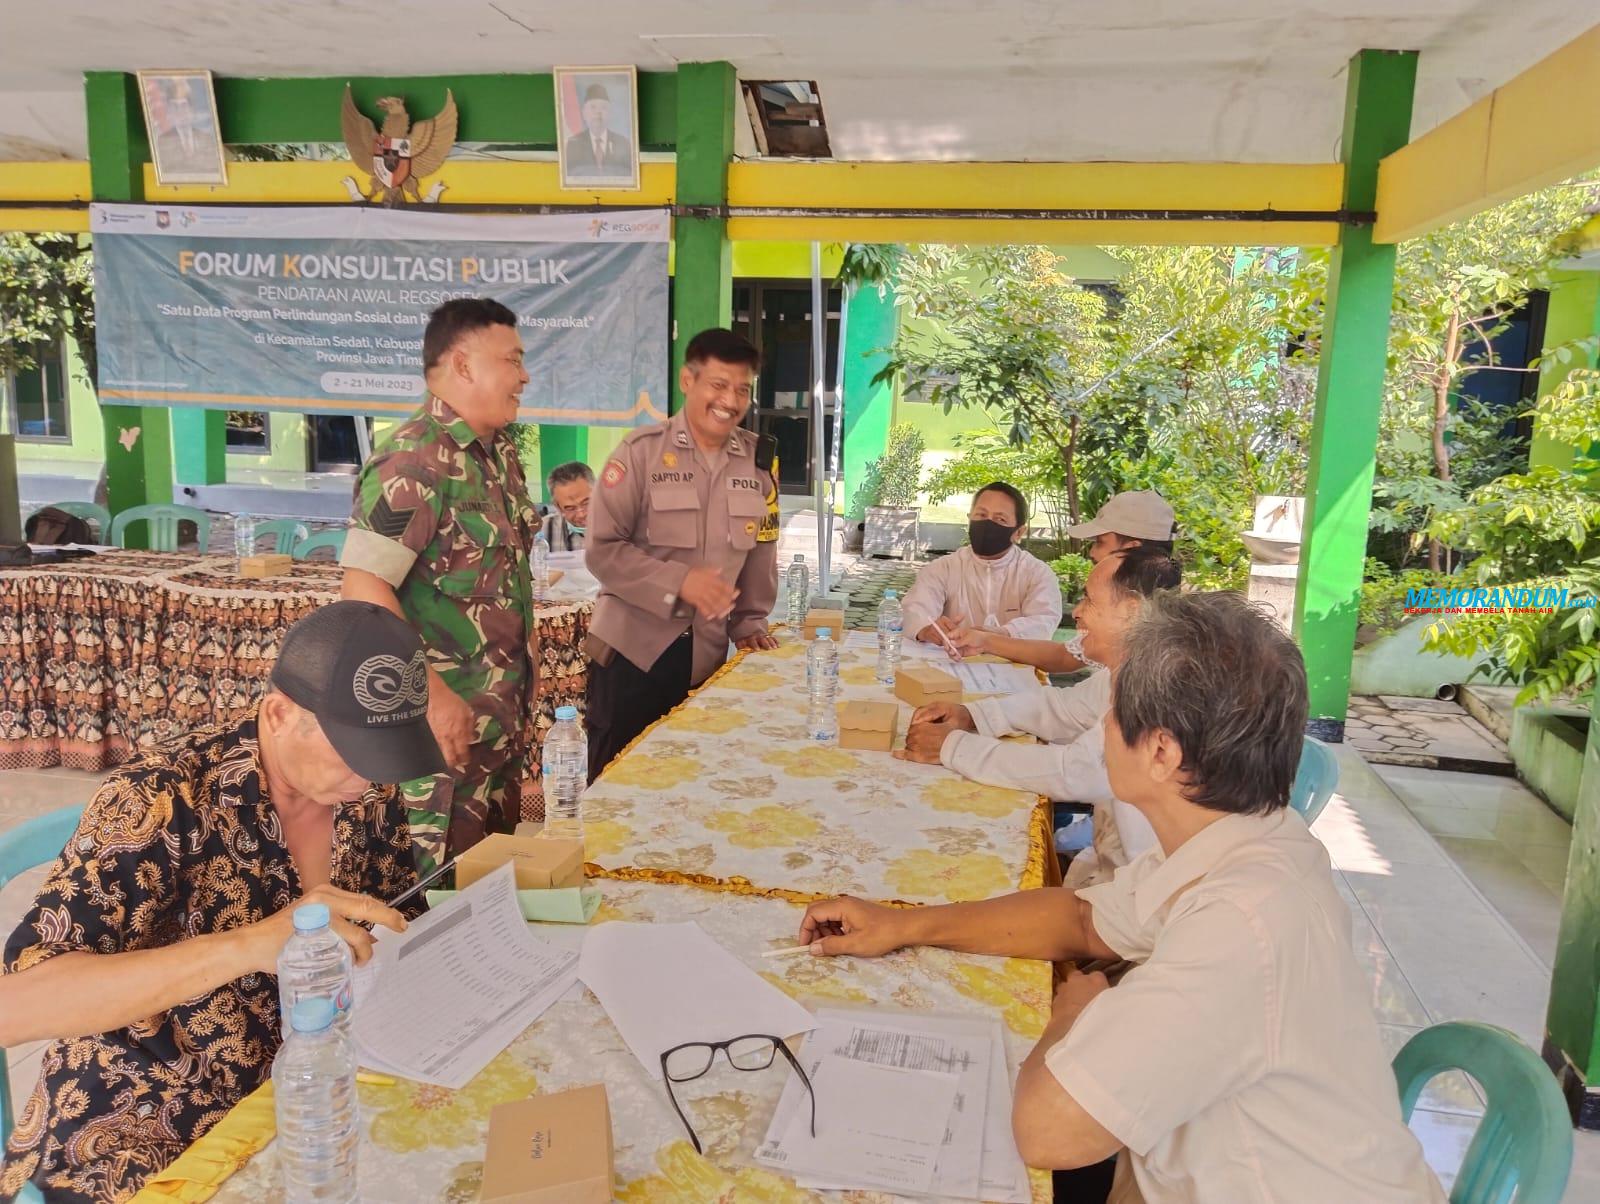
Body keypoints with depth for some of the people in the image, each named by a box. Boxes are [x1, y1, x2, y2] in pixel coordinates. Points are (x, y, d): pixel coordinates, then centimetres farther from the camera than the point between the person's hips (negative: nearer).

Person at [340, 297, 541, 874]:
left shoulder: (500, 451, 9)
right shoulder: (415, 460, -18)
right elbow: (363, 587, -23)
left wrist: (522, 689, 14)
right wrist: (433, 695, -25)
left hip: (506, 712, 8)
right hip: (449, 717, -8)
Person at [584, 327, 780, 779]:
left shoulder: (759, 460, 3)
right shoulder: (641, 451, -9)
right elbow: (602, 550, -12)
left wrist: (749, 622, 9)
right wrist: (678, 582, -21)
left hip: (708, 654, 4)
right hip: (633, 648, -3)